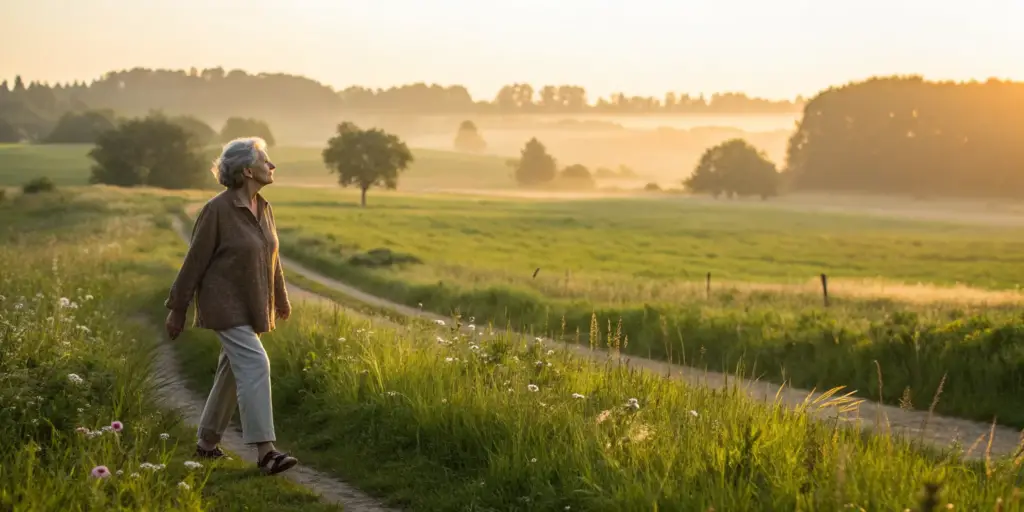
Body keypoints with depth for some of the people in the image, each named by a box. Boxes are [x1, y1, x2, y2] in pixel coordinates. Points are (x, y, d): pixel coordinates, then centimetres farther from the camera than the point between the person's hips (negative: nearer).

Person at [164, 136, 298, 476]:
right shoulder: (217, 210, -17)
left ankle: (207, 442, 28)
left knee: (233, 371, 14)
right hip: (225, 305, -8)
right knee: (255, 365, -17)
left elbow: (271, 257, 17)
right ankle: (265, 451, -19)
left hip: (251, 307, 8)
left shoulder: (263, 209, 5)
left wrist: (280, 299, 25)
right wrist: (178, 308, -9)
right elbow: (196, 259, -13)